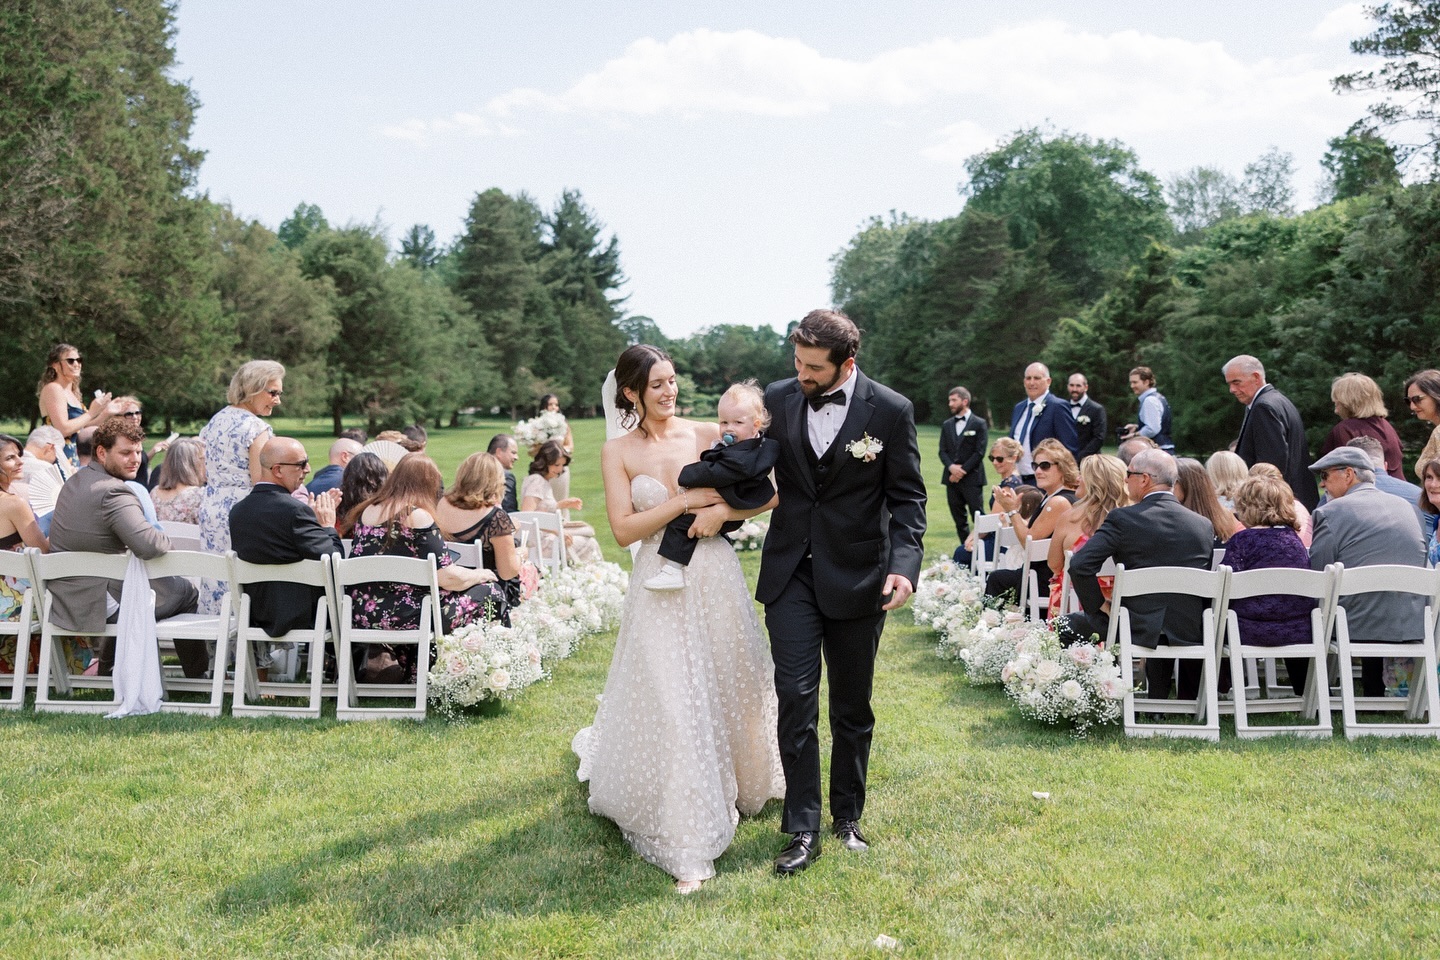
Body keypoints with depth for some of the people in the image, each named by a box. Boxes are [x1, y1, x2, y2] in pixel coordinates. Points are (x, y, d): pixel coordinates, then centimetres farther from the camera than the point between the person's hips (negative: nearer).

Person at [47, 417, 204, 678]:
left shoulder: (74, 482, 8)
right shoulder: (114, 492, -23)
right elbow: (148, 545, -34)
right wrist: (168, 542, -11)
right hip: (97, 606, -9)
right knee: (186, 591, 12)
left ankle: (108, 669, 47)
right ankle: (199, 674, 25)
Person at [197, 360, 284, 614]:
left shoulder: (215, 421, 12)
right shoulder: (256, 427, -13)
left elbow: (203, 476, 17)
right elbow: (261, 483, -16)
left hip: (211, 509, 8)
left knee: (215, 578, 12)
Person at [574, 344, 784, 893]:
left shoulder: (708, 435, 2)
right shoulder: (618, 452, 0)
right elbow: (624, 529, -9)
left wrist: (722, 509, -15)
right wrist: (689, 499, -14)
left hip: (716, 581, 2)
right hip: (661, 589, -2)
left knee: (727, 690, 14)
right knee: (672, 707, -4)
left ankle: (734, 784, 42)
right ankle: (687, 847, 4)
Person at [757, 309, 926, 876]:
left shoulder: (891, 411, -9)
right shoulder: (779, 399, -1)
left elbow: (907, 498, -5)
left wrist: (904, 565, -18)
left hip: (857, 576, -1)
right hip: (791, 571, 1)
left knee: (852, 705, 11)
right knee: (795, 695, -6)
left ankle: (847, 816, 29)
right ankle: (802, 829, 3)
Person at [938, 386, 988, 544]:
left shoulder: (979, 424, -1)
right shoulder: (947, 425, 14)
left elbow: (979, 452, -7)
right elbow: (942, 451, 9)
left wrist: (962, 470, -12)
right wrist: (951, 467, -11)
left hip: (972, 478, -5)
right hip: (952, 478, 5)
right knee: (959, 518, 7)